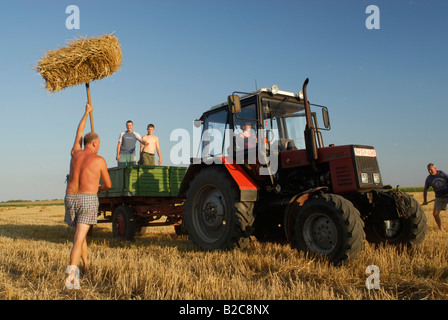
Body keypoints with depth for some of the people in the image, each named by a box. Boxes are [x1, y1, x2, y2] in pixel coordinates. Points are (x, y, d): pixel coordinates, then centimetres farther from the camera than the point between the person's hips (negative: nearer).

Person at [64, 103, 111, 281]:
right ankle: (71, 274, -24)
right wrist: (100, 189, 31)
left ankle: (86, 266, 35)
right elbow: (108, 184, 6)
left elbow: (79, 133, 28)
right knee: (79, 238, -10)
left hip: (70, 198, 5)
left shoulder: (75, 153, 10)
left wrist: (87, 113, 39)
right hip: (88, 199, -5)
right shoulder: (99, 160, -2)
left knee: (81, 234, 22)